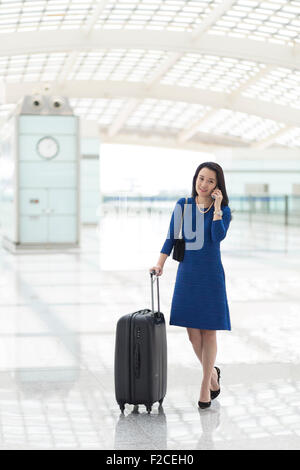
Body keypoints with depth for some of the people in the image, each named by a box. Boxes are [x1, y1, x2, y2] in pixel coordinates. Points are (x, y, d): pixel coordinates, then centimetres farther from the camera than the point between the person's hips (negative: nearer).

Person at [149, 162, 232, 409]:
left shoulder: (223, 210, -2)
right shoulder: (183, 205, 4)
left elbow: (218, 236, -19)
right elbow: (171, 237, 5)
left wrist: (216, 206, -15)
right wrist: (160, 264, -3)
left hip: (211, 274, -2)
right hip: (187, 272, 2)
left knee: (208, 331, -1)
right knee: (192, 330, 2)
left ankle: (205, 385, 10)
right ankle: (212, 373, 26)